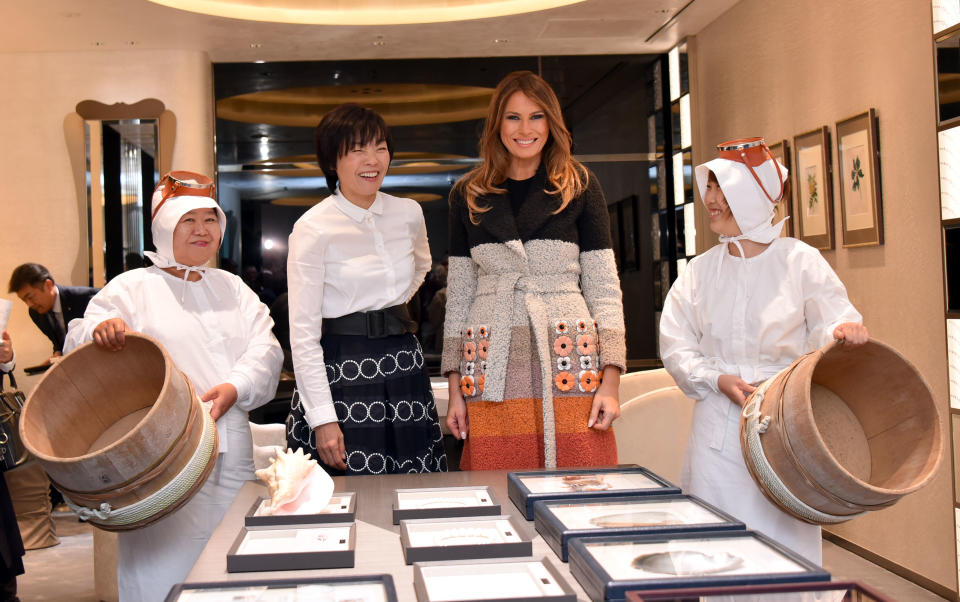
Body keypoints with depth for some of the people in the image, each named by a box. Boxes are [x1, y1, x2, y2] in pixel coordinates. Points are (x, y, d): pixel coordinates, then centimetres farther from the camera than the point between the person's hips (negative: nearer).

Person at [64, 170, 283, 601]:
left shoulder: (232, 288, 18)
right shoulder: (132, 288, 5)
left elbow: (265, 347, 7)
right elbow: (77, 344, -6)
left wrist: (235, 388, -12)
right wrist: (99, 328, -29)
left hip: (232, 452, 4)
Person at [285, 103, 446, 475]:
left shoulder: (409, 214, 5)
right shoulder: (313, 229, -10)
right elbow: (303, 335, -11)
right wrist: (323, 418, -16)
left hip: (404, 370, 5)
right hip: (342, 376, -5)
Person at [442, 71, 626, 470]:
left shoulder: (580, 187, 7)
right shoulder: (469, 196, 11)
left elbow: (604, 287, 5)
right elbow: (458, 295, 14)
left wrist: (611, 381, -3)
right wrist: (455, 389, 9)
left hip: (567, 366, -1)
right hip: (492, 373, 1)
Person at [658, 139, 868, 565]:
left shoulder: (801, 261, 0)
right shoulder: (700, 270, 7)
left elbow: (832, 321, -2)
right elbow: (675, 346, 6)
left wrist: (844, 332, -25)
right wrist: (718, 380, -10)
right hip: (718, 428, 2)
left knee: (784, 537, -2)